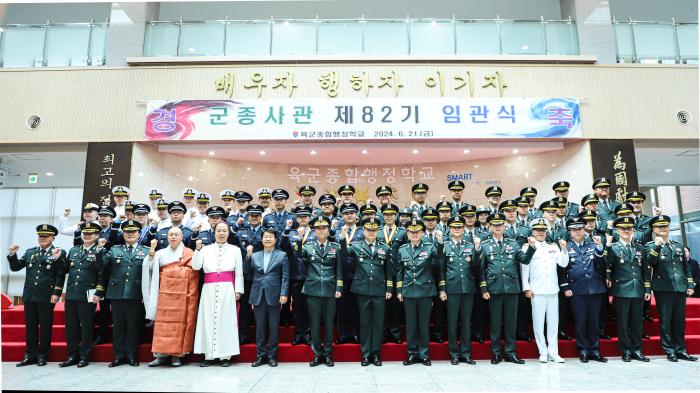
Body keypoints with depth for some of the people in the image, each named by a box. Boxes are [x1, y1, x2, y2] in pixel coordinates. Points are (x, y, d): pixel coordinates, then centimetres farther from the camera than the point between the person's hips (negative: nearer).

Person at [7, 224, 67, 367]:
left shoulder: (59, 253, -2)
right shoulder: (30, 252, 13)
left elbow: (61, 275, -9)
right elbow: (15, 267, 10)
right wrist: (12, 255, -3)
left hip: (46, 297, -5)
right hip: (29, 296, 5)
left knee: (45, 327, 4)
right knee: (30, 326, 12)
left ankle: (42, 355, 15)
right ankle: (30, 355, 22)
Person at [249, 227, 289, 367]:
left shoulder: (282, 255, 4)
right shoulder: (255, 256, 11)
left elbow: (285, 277, 0)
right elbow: (251, 276, 9)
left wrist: (284, 294, -10)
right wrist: (252, 298, 6)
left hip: (274, 296, -2)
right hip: (258, 296, 2)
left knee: (273, 327, 4)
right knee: (260, 327, 7)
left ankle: (272, 356, 15)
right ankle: (260, 356, 17)